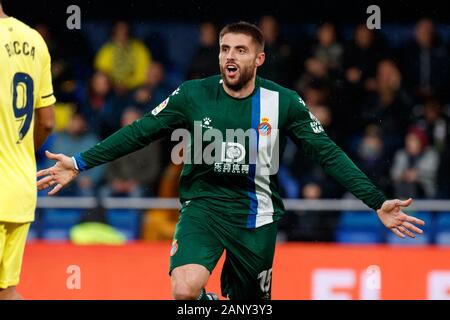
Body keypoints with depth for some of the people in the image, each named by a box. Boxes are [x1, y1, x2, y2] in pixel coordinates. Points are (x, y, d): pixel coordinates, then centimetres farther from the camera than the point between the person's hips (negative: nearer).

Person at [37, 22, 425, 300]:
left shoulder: (283, 102, -5)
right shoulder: (193, 95, -5)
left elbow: (329, 154, -2)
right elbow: (140, 132, 0)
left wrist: (378, 203, -8)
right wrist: (80, 163, -5)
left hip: (256, 216, 1)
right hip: (204, 206, -1)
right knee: (186, 289, -27)